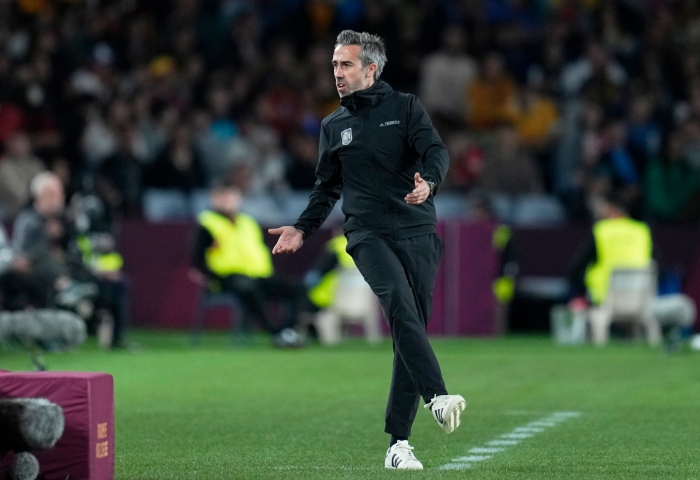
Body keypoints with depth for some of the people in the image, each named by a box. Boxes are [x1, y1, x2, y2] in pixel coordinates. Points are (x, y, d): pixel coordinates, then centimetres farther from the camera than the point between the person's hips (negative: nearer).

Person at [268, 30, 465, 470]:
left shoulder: (405, 108, 9)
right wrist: (303, 228, 14)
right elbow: (327, 186, 27)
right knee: (399, 303, -29)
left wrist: (429, 182, -26)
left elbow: (436, 152, -4)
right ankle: (438, 397, -42)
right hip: (368, 233, 0)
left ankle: (398, 443, 3)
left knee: (411, 330, -2)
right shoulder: (333, 126, 18)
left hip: (417, 232, 0)